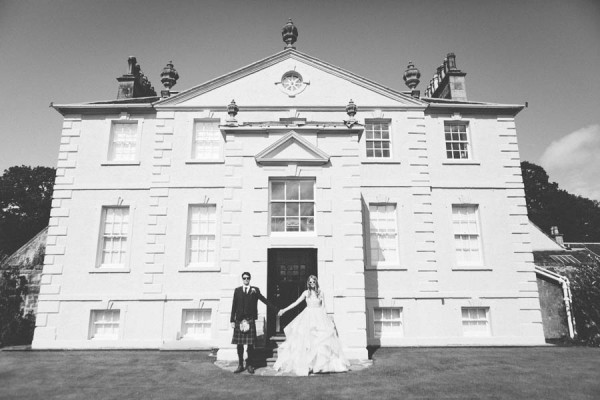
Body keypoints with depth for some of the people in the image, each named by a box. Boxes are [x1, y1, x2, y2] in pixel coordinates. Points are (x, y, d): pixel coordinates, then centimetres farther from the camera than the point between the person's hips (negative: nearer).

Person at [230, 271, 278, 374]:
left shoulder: (255, 290, 8)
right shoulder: (237, 290, 10)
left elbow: (264, 300, 8)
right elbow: (234, 306, 8)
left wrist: (277, 309, 3)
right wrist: (232, 320, 3)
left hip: (250, 320, -1)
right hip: (239, 320, 1)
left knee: (250, 344, 0)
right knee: (239, 344, 3)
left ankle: (250, 365, 11)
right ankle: (240, 365, 14)